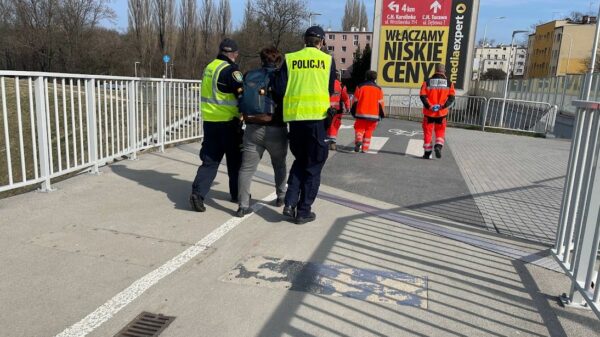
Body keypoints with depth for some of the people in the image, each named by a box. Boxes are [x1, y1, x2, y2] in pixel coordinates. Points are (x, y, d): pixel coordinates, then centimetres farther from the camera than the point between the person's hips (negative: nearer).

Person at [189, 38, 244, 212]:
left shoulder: (210, 67, 10)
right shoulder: (230, 70, -13)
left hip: (209, 121, 6)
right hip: (228, 123, -6)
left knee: (209, 160, 9)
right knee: (235, 160, 11)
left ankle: (198, 193, -4)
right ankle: (237, 194, 23)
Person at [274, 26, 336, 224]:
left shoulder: (290, 59, 7)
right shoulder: (328, 60, 5)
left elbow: (280, 89, 0)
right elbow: (331, 90, 9)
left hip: (294, 116, 2)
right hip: (318, 116, -2)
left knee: (299, 160, 21)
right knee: (313, 165, 9)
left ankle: (290, 203, 9)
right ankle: (303, 211, 12)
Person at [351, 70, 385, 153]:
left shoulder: (360, 87, 1)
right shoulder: (378, 89, 4)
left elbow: (355, 101, 3)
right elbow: (380, 103, 4)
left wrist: (353, 112, 13)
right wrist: (381, 115, 14)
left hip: (361, 113, -1)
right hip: (373, 115, 1)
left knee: (359, 128, 9)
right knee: (369, 131, 9)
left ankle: (358, 140, -19)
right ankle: (365, 148, 7)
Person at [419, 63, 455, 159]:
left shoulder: (427, 82, 0)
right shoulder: (449, 83, 3)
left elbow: (423, 96, -11)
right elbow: (451, 97, -7)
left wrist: (429, 106, -16)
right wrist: (443, 106, -15)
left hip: (429, 112, 0)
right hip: (442, 112, 1)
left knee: (428, 132, 9)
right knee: (440, 131, 14)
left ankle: (427, 152, 13)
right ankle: (438, 146, -10)